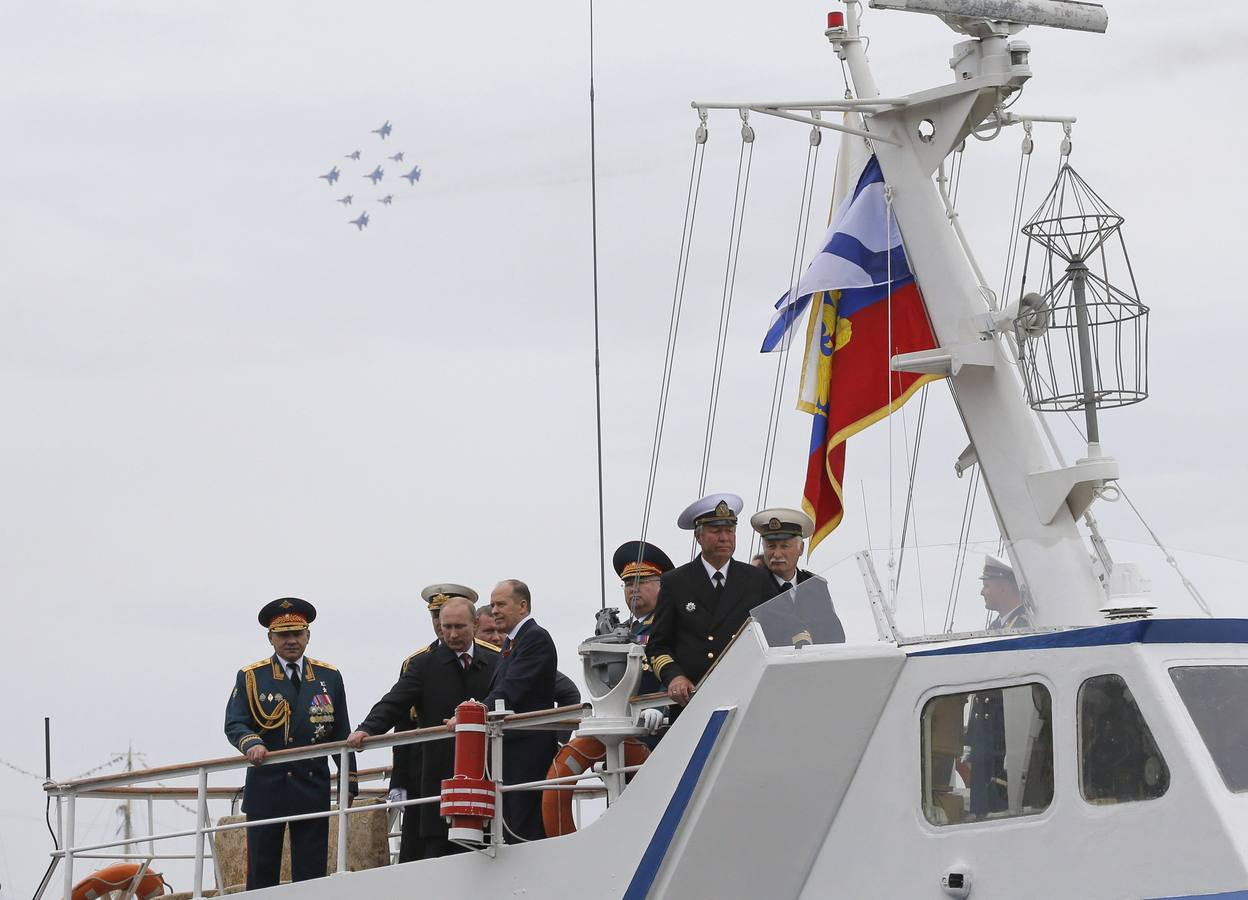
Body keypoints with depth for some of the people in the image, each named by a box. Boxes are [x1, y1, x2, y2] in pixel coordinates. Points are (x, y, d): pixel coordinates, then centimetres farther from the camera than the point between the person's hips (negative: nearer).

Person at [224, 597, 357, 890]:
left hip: (313, 789, 1)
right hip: (266, 789, -1)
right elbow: (234, 724, -4)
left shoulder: (329, 677, 11)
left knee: (311, 876, -1)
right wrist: (251, 743, -26)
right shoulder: (251, 677, 5)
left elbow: (341, 734, 12)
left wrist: (349, 785, 8)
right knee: (261, 876, 1)